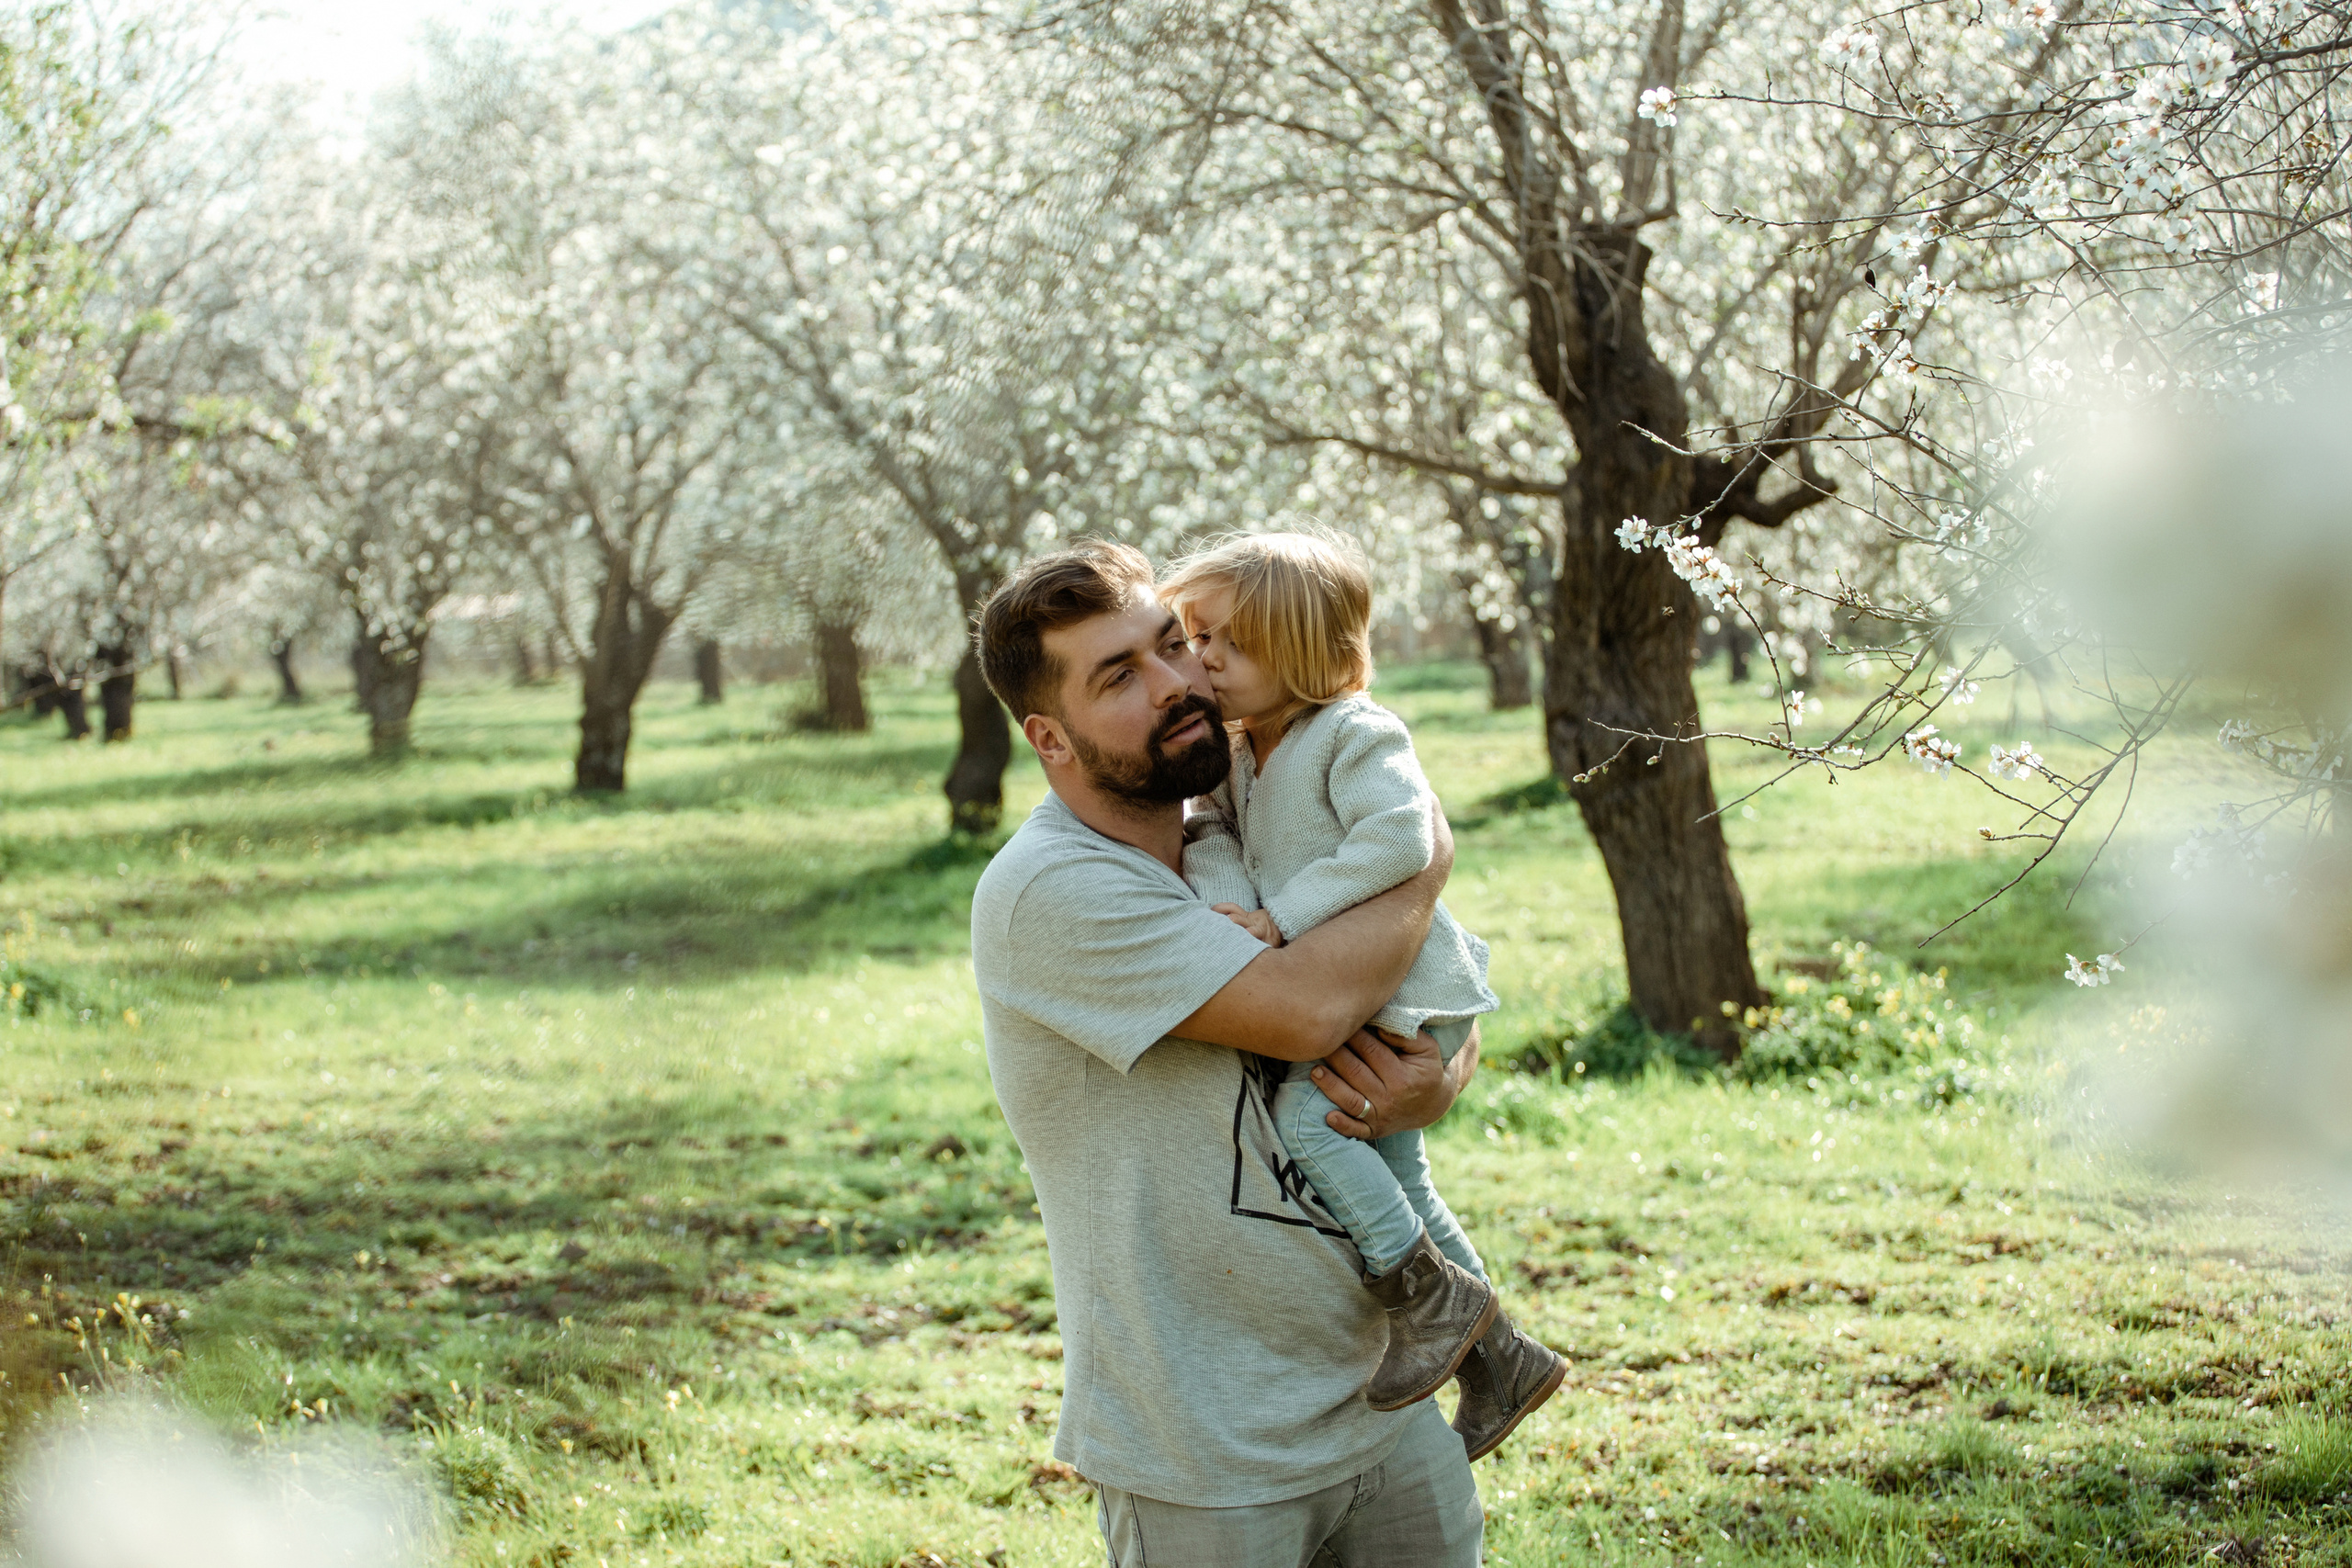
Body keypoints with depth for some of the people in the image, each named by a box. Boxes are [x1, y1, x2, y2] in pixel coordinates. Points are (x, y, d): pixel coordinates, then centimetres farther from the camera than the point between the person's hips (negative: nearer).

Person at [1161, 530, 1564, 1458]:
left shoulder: (1355, 736, -18)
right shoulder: (1237, 754, 8)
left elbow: (1398, 839, -30)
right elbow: (1207, 834, 0)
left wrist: (1281, 918, -29)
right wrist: (1226, 905, -23)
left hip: (1407, 993, -10)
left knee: (1303, 1119, -25)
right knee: (1394, 1179, 17)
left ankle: (1436, 1297, -12)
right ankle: (1502, 1359, 29)